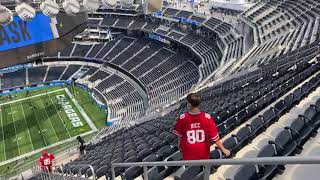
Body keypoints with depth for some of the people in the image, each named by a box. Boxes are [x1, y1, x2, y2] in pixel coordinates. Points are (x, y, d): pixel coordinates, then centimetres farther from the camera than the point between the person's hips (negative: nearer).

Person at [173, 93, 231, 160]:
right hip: (203, 152, 1)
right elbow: (215, 136, -15)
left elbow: (179, 136, -8)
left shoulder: (182, 118, -21)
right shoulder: (207, 117, -21)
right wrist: (223, 149, -2)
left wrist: (180, 147, 10)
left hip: (188, 153, 0)